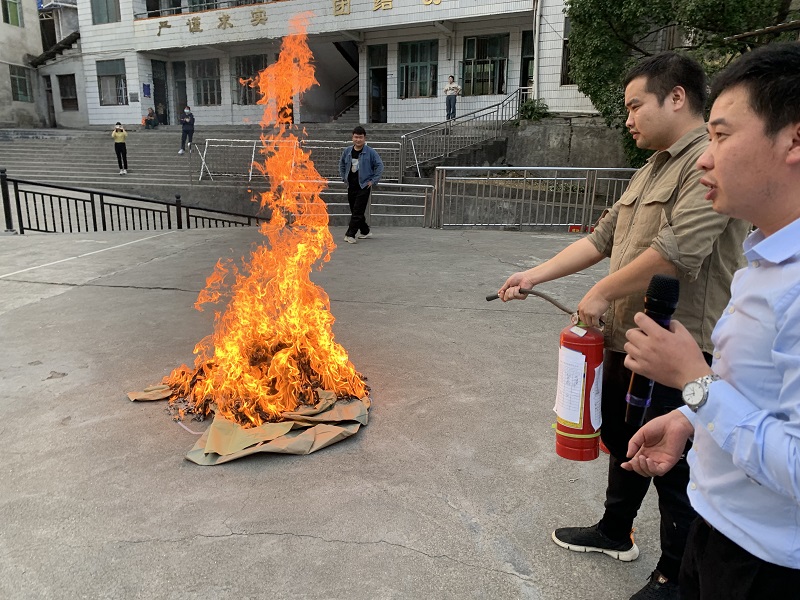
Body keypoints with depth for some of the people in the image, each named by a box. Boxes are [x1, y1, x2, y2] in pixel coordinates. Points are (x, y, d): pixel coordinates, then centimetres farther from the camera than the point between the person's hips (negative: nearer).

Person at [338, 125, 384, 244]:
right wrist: (344, 177, 13)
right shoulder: (347, 151, 6)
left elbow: (379, 165, -4)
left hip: (364, 186, -5)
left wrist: (373, 181, -7)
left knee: (357, 212, -11)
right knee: (354, 211, 12)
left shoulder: (370, 152, -7)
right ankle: (365, 232, 27)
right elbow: (341, 164, 21)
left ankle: (350, 235, -10)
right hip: (351, 186, 5)